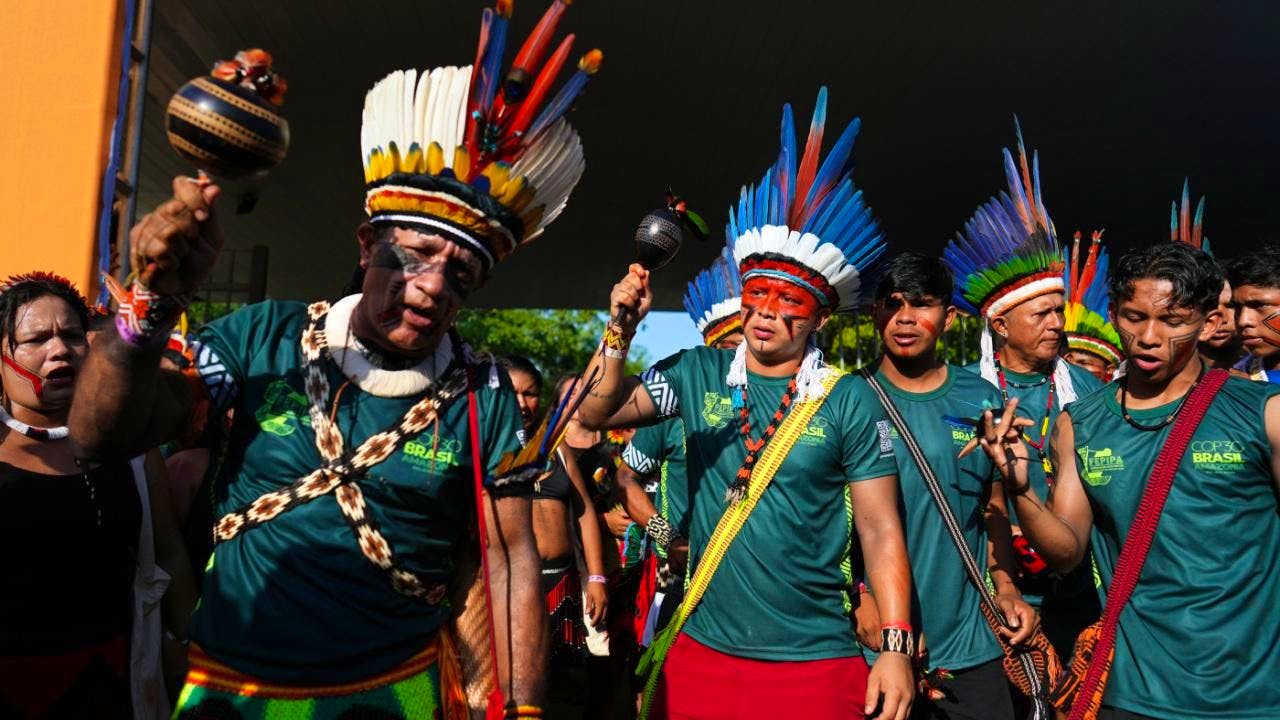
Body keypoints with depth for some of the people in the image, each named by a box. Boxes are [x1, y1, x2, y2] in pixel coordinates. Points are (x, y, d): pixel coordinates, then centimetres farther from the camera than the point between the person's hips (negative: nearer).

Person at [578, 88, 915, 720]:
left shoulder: (850, 402, -7)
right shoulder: (698, 373, -1)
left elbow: (881, 532, -4)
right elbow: (597, 414, -3)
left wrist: (897, 647, -8)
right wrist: (620, 332, -17)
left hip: (815, 664, -2)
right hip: (698, 650, 2)